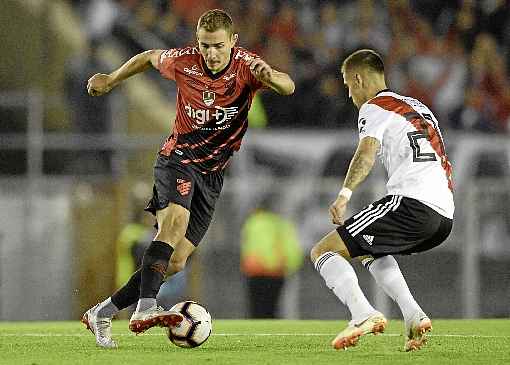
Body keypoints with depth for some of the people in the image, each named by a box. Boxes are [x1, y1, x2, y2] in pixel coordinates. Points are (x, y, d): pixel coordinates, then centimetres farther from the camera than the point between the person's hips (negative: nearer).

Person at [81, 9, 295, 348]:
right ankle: (145, 308, -45)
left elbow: (288, 87, -32)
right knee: (175, 220, -32)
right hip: (178, 158, -2)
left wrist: (271, 78, -54)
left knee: (176, 262, -1)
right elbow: (149, 57, 14)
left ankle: (101, 314, 12)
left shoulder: (246, 65, -14)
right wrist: (112, 79, 21)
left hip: (212, 172, 2)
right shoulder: (183, 61, -10)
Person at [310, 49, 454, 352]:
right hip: (445, 216, 8)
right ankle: (414, 317, 13)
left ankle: (364, 314, -28)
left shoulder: (374, 108, 4)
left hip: (411, 202, -8)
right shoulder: (418, 106, 29)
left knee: (323, 252, -4)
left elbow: (367, 153, -16)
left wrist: (345, 194, -29)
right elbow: (444, 164, 35)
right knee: (370, 250, 33)